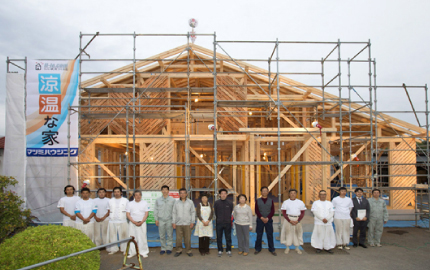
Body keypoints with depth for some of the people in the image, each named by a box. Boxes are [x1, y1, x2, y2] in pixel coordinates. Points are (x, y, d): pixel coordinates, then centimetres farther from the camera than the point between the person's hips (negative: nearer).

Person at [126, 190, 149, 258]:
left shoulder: (145, 203, 4)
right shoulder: (130, 204, 6)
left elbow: (146, 213, 0)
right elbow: (127, 214, 0)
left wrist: (141, 222, -12)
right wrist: (134, 222, -11)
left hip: (142, 223, -1)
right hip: (132, 223, 1)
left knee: (142, 238, -2)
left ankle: (143, 252, 6)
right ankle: (132, 252, 13)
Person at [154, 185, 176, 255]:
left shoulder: (172, 200, 3)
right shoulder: (158, 200, 8)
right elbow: (155, 210, 10)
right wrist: (156, 219, 4)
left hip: (169, 220, -1)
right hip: (161, 220, 1)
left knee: (170, 235, 2)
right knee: (162, 236, 5)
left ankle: (169, 248, 12)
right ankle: (163, 248, 15)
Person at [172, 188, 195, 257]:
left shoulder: (190, 202, 3)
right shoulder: (176, 203, 5)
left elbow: (193, 212, 5)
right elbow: (174, 213, 7)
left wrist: (192, 222, 0)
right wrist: (173, 222, 2)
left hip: (187, 224, -1)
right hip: (178, 224, 1)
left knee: (188, 238, 1)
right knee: (178, 238, 2)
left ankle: (188, 251, 15)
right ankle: (179, 250, 17)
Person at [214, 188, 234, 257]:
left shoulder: (230, 203, -1)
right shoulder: (216, 203, -2)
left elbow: (231, 212, 9)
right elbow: (216, 213, 7)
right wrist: (219, 219, 11)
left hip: (228, 223, 0)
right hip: (219, 223, 0)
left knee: (228, 238, 5)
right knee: (219, 238, 6)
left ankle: (228, 250, 17)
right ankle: (220, 251, 18)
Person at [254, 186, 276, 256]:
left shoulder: (271, 201, 5)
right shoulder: (258, 201, 4)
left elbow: (273, 211, 0)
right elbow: (256, 211, -1)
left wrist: (267, 218, -13)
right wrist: (262, 218, -13)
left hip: (268, 220, 0)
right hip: (260, 220, 0)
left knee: (270, 235, 3)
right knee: (259, 235, 5)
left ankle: (272, 249, 13)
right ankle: (258, 249, 17)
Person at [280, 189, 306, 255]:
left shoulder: (300, 202, 5)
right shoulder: (286, 202, 2)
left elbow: (302, 213, 4)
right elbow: (284, 213, -1)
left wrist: (297, 221, -10)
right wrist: (290, 221, -13)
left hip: (297, 220, 1)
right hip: (288, 219, -1)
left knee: (298, 233, 5)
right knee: (288, 233, 2)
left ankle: (297, 248, 18)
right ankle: (287, 248, 14)